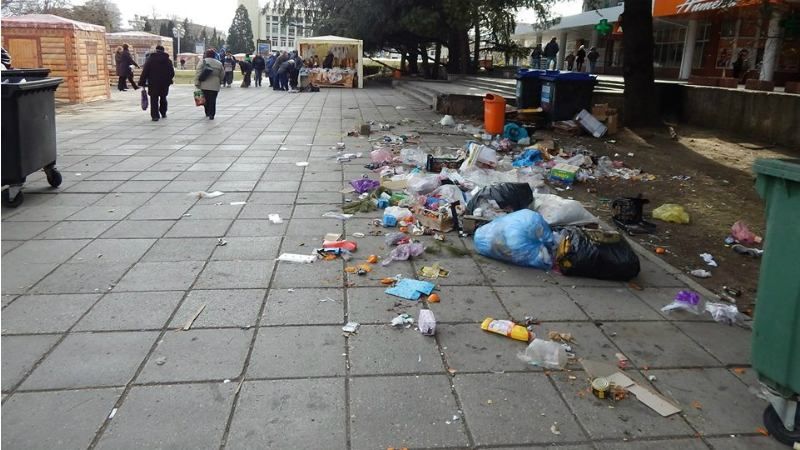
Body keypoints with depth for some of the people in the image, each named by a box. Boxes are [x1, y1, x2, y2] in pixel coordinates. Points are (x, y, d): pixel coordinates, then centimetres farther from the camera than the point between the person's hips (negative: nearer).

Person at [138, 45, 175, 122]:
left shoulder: (150, 59, -4)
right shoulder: (168, 60, 3)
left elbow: (145, 72, -6)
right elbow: (172, 73, 7)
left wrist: (142, 82, -2)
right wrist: (168, 80, 23)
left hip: (153, 83, -3)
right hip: (164, 84, 3)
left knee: (154, 100, 0)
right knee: (163, 98, 19)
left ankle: (155, 116, -7)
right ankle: (163, 114, 26)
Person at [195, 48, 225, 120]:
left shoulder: (203, 62, -2)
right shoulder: (219, 63, 5)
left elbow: (198, 73, -7)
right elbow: (222, 75, 11)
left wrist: (197, 83, -6)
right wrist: (220, 82, 25)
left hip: (204, 85, -1)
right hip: (215, 86, 1)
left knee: (206, 99, 14)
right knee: (213, 100, 1)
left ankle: (207, 113, 22)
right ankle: (211, 115, -4)